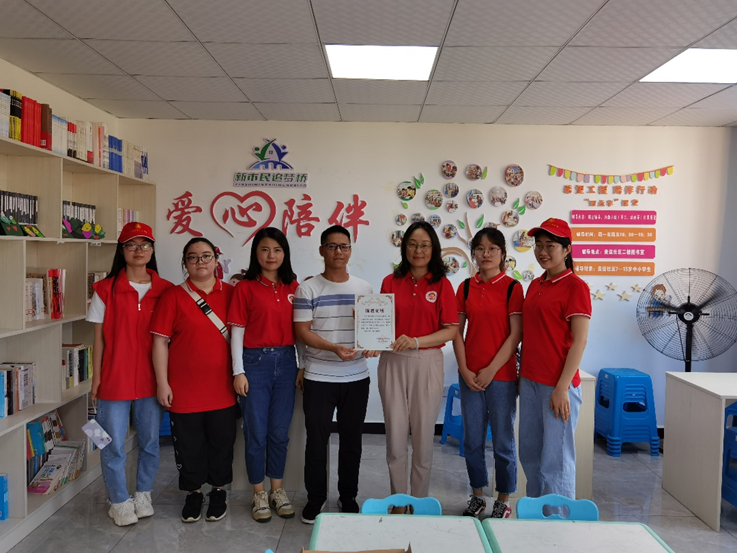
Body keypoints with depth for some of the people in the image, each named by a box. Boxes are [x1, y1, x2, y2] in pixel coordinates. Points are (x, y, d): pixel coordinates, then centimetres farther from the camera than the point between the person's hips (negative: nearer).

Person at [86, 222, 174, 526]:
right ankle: (119, 501, 26)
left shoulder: (165, 290, 1)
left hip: (151, 379, 2)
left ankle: (143, 494, 33)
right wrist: (96, 377, -1)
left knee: (150, 442, 13)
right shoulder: (106, 289, -3)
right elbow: (99, 338, 1)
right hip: (115, 379, -1)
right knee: (113, 446, 7)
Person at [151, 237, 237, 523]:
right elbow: (160, 341, -3)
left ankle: (219, 491, 33)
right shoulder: (173, 296, -2)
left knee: (221, 441, 12)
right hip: (184, 389, -1)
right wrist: (162, 382, -7)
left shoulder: (232, 294, 2)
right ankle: (193, 493, 32)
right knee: (189, 444, 11)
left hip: (222, 387, 1)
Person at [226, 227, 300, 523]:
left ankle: (277, 490, 28)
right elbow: (237, 331, -3)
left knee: (280, 431, 11)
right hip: (255, 362, -3)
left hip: (286, 362, 3)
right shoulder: (246, 287, -3)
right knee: (256, 432, 6)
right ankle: (259, 494, 23)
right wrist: (238, 371, -7)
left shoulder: (293, 287, 7)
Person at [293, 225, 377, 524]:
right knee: (317, 440, 8)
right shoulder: (308, 288, -3)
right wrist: (334, 348, -23)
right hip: (319, 377, -2)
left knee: (352, 440, 12)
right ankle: (315, 498, 26)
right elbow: (302, 331, -8)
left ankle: (348, 496, 30)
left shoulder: (364, 288, 6)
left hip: (357, 377, 2)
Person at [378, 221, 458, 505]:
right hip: (393, 363, 1)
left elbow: (451, 330, -5)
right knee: (395, 436, 7)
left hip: (427, 364, -1)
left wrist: (415, 341, -17)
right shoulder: (390, 282, 6)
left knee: (423, 435, 8)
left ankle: (420, 501, 26)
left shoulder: (442, 285, 1)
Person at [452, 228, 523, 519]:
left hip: (501, 375, -3)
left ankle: (503, 501, 25)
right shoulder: (466, 287, 5)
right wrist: (464, 369, -4)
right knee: (473, 440, 13)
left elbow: (516, 335, -9)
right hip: (470, 376, 4)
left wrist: (491, 370, -12)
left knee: (503, 441, 8)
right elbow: (457, 331, 5)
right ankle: (477, 497, 30)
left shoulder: (512, 287, -6)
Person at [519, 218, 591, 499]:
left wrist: (562, 387, -16)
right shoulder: (535, 285, 12)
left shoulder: (575, 286, -10)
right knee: (529, 453, 16)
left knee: (556, 458, 2)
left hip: (557, 385, -7)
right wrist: (523, 374, 14)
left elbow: (579, 342, -13)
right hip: (530, 381, 8)